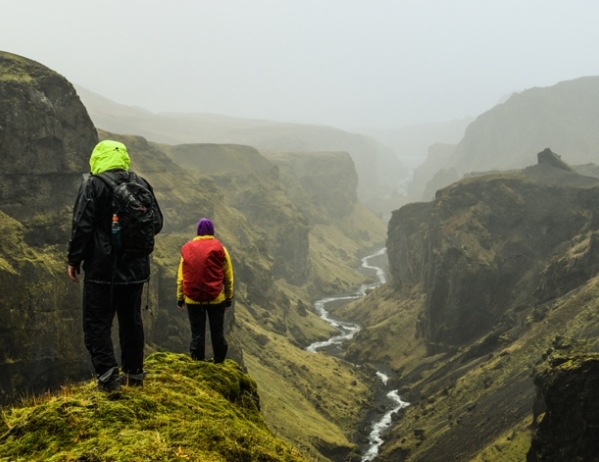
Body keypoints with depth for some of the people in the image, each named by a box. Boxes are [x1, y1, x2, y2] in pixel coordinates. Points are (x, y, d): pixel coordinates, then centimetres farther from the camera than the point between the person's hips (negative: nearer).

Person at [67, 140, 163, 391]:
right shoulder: (141, 184, 6)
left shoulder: (93, 185, -10)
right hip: (135, 269, 5)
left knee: (97, 323, 1)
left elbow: (81, 226, -13)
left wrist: (74, 259, -4)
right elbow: (157, 222, 11)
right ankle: (134, 373, 22)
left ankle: (108, 375, -9)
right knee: (131, 320, 16)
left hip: (102, 269, -5)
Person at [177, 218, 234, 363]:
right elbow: (228, 276, 0)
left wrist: (180, 298, 8)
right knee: (217, 332, 10)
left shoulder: (187, 249, 2)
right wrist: (229, 298, 8)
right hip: (216, 298, -1)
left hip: (193, 299, 1)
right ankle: (219, 363, 16)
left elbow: (181, 276, 2)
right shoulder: (219, 249, -2)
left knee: (197, 333, 6)